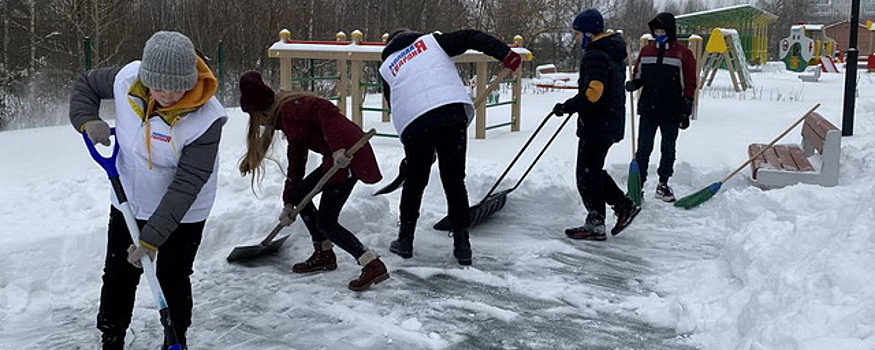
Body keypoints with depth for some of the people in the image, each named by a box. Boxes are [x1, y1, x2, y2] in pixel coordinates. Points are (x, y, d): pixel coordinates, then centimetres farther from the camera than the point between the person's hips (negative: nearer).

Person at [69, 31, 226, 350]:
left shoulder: (206, 118, -31)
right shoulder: (126, 78, -19)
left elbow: (186, 185, -30)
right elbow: (85, 84, 4)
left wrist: (153, 237, -31)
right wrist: (87, 120, -15)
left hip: (182, 216, -4)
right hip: (128, 205, 4)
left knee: (173, 282, 9)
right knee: (118, 277, 17)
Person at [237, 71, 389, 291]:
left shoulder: (289, 108, -8)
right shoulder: (287, 118, 22)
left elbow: (326, 110, -25)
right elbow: (296, 163, 24)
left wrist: (337, 149, -31)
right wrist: (288, 204, 24)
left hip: (347, 155, -10)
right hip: (335, 157, 10)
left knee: (326, 223, -5)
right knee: (299, 193, 18)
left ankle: (373, 265, -8)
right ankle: (324, 255, 24)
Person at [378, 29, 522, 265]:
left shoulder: (386, 67, 26)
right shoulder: (431, 40, 22)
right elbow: (471, 38, 9)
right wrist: (506, 55, 5)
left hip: (413, 124, 1)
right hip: (452, 112, -1)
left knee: (415, 180, 20)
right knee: (454, 181, 8)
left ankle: (405, 240, 24)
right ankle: (461, 244, 8)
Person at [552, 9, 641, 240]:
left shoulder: (595, 55, -19)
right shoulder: (613, 52, 14)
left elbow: (593, 92, -27)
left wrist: (567, 107, -19)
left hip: (597, 124, -10)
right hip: (611, 122, 10)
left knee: (588, 173, -1)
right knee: (593, 170, 20)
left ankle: (595, 225, 7)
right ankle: (624, 206, 21)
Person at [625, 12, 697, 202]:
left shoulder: (683, 54, -2)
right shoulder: (646, 51, 7)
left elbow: (690, 84, -1)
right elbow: (638, 76, 16)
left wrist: (686, 111, -5)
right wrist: (633, 84, -8)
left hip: (671, 113, -2)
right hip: (648, 110, 2)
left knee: (668, 149, 10)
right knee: (643, 149, 3)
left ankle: (663, 184, 22)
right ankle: (638, 183, 9)